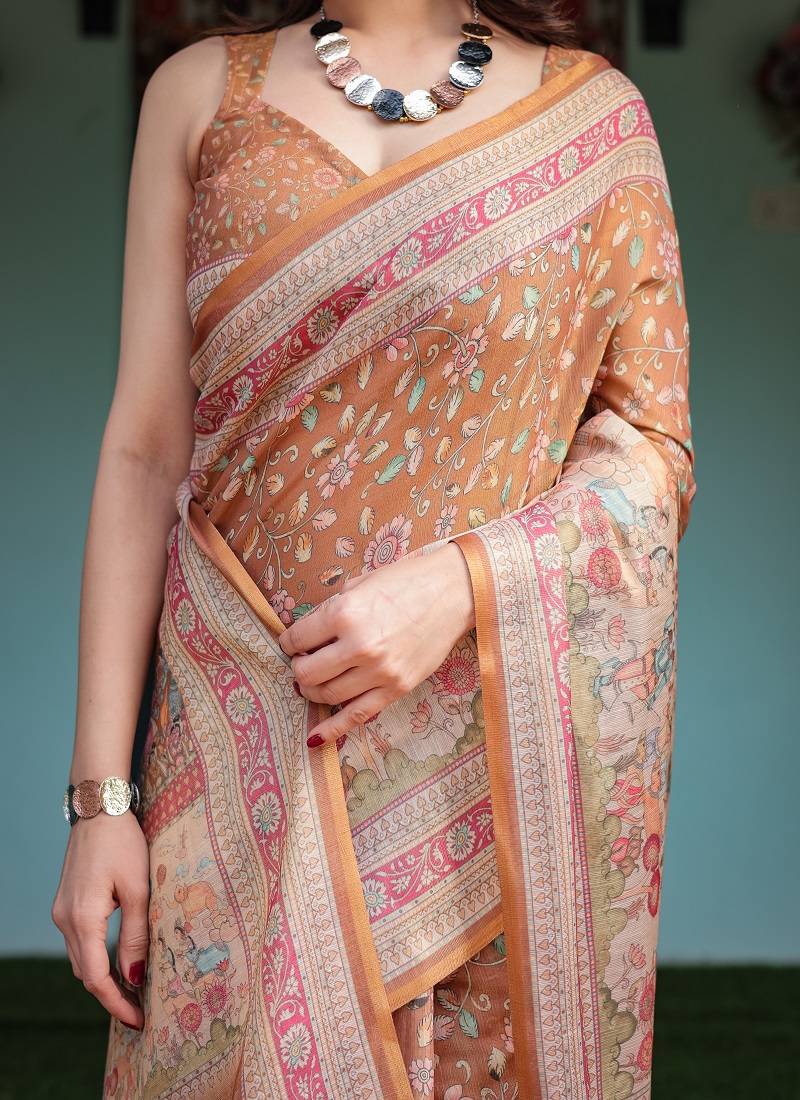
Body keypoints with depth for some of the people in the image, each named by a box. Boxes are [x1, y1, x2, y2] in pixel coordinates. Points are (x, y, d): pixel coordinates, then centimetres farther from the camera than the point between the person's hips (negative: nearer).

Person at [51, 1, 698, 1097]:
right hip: (251, 748, 1)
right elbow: (145, 451, 3)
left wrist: (461, 583, -15)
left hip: (504, 746, 0)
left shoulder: (596, 110, 4)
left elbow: (656, 449, 3)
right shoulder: (203, 91, 6)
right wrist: (101, 791, -2)